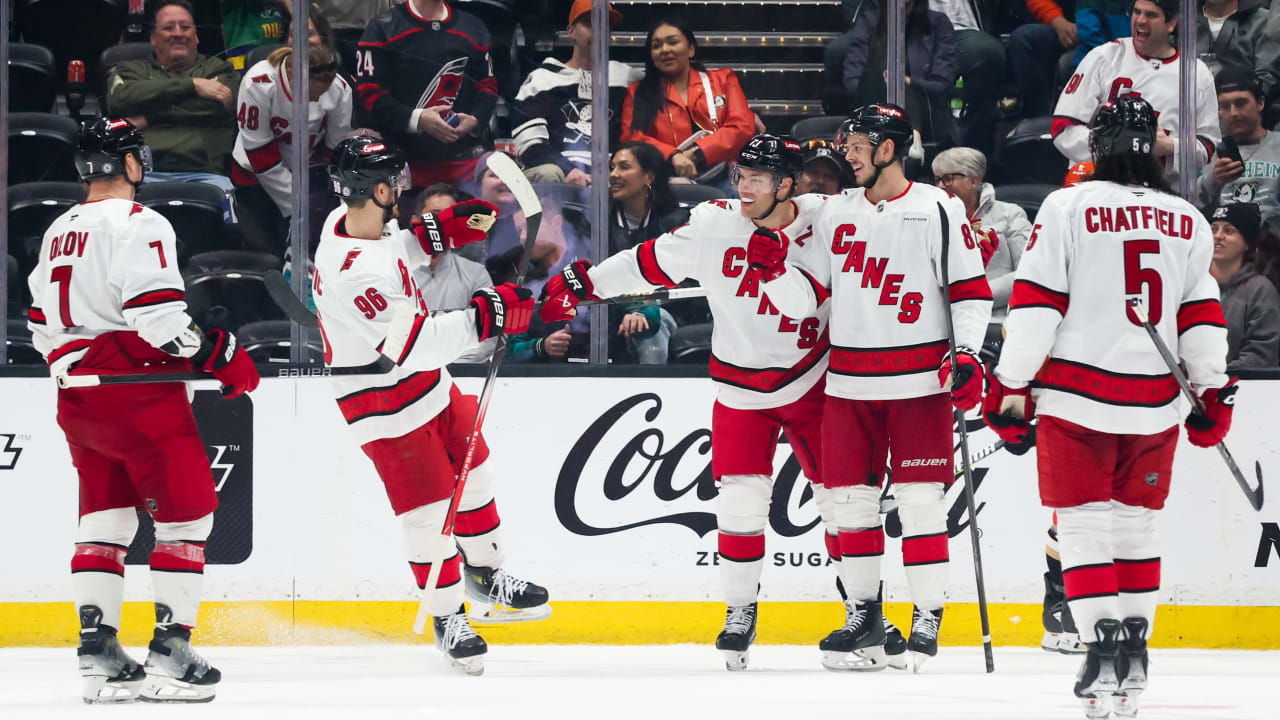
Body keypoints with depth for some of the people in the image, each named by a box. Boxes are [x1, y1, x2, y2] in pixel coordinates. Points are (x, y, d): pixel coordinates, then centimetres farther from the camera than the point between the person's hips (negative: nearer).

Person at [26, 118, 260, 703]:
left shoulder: (59, 233, 15)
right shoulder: (139, 225, -12)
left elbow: (42, 325, 20)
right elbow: (159, 317, -22)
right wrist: (223, 357, -14)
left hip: (78, 400, 8)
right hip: (139, 394, -8)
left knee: (105, 517, 14)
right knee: (186, 512, -1)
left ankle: (97, 653, 9)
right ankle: (169, 651, -6)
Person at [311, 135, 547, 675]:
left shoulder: (347, 221, -6)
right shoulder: (357, 271, -35)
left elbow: (395, 251, 18)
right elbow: (417, 343, -35)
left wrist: (444, 230, 5)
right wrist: (488, 316, -33)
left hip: (427, 382, 10)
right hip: (385, 405, -10)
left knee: (472, 470, 22)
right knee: (426, 509, -3)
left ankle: (486, 571, 42)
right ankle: (447, 617, 14)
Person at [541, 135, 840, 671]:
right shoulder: (713, 225, -10)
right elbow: (651, 263, -1)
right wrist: (582, 284, -3)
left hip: (811, 383, -1)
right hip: (740, 389, 1)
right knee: (740, 499, -6)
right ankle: (740, 612, 10)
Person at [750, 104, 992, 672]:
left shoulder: (938, 211, -2)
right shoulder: (834, 215, 11)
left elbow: (971, 288, -2)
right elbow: (807, 299, 10)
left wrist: (967, 352, -12)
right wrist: (774, 267, -7)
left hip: (920, 380, -5)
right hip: (850, 382, 5)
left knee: (920, 498, -6)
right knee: (851, 496, 4)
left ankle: (927, 620, 1)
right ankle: (863, 617, 13)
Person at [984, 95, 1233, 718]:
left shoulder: (1067, 207, -4)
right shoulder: (1188, 222, 7)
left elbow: (1035, 304, -7)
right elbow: (1202, 315, 10)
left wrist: (1010, 386, -2)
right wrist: (1213, 392, 18)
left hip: (1077, 394, -3)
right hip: (1155, 402, 3)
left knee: (1084, 522, 2)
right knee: (1135, 522, 15)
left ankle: (1104, 644, -11)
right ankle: (1134, 650, 14)